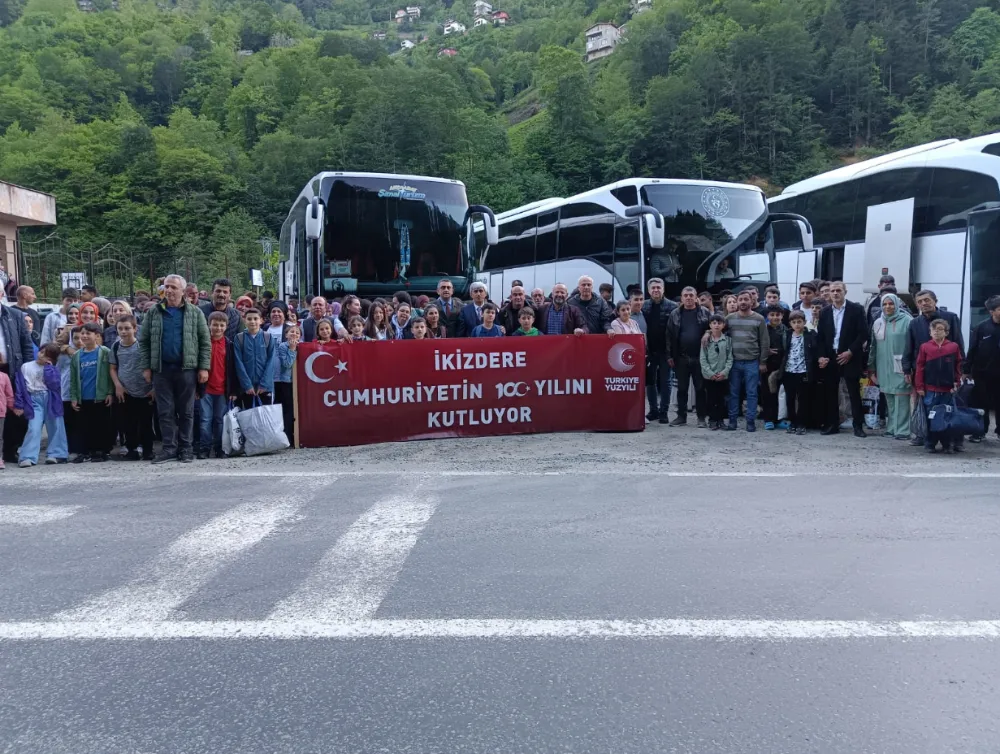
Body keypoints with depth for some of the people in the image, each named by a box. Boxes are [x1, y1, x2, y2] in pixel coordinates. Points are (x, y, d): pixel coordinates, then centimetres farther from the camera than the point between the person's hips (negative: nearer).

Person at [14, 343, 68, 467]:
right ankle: (27, 457, -12)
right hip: (35, 401, -1)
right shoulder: (25, 367, 5)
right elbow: (20, 387, 4)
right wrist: (19, 405, 0)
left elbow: (54, 384, -13)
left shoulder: (53, 369, 5)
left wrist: (47, 367, -7)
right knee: (34, 429, -11)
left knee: (56, 428, 5)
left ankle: (55, 454, 16)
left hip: (51, 400, 2)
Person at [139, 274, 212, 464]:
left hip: (186, 368, -1)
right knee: (165, 411, 4)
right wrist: (146, 367, 2)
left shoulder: (195, 313, 3)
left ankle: (186, 448, 12)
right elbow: (144, 341, 9)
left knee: (186, 411, 5)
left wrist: (204, 367, -4)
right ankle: (169, 448, 11)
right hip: (161, 369, 2)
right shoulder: (153, 313, 7)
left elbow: (205, 342, 3)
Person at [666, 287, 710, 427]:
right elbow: (669, 335, 4)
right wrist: (669, 355, -1)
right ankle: (681, 416, 16)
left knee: (700, 388, 4)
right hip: (681, 358, 1)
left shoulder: (705, 313, 2)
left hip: (699, 357, -1)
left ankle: (701, 417, 11)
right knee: (682, 388, 8)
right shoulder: (675, 314, 5)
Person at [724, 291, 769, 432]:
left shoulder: (759, 319, 1)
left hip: (752, 362, -2)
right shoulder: (729, 318, 6)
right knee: (733, 393, 6)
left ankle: (751, 421, 8)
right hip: (734, 362, 2)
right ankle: (732, 420, 13)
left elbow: (764, 342, 1)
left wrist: (762, 362, -2)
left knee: (751, 393, 2)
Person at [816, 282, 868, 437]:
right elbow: (821, 337, 9)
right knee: (830, 392, 6)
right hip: (830, 357, 4)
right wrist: (822, 356, -3)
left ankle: (858, 425, 6)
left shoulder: (856, 309, -1)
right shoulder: (825, 312, 10)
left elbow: (863, 333, -6)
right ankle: (832, 424, 14)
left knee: (854, 392, 0)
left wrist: (850, 352, -13)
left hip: (850, 357, -3)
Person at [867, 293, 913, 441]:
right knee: (889, 399, 10)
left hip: (900, 368, -5)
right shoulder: (878, 323, 12)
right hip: (884, 368, 5)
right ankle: (891, 428, 18)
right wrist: (871, 367, 14)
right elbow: (873, 347, 15)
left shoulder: (906, 321, -4)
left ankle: (902, 430, -1)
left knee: (901, 399, -4)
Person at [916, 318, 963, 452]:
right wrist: (920, 387, -1)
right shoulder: (924, 347, 1)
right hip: (930, 389, -1)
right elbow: (920, 368, 1)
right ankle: (930, 443, 13)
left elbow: (958, 366, 8)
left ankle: (947, 444, 15)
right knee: (930, 417, 4)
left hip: (948, 389, 1)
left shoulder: (954, 347, 3)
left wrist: (956, 383, 3)